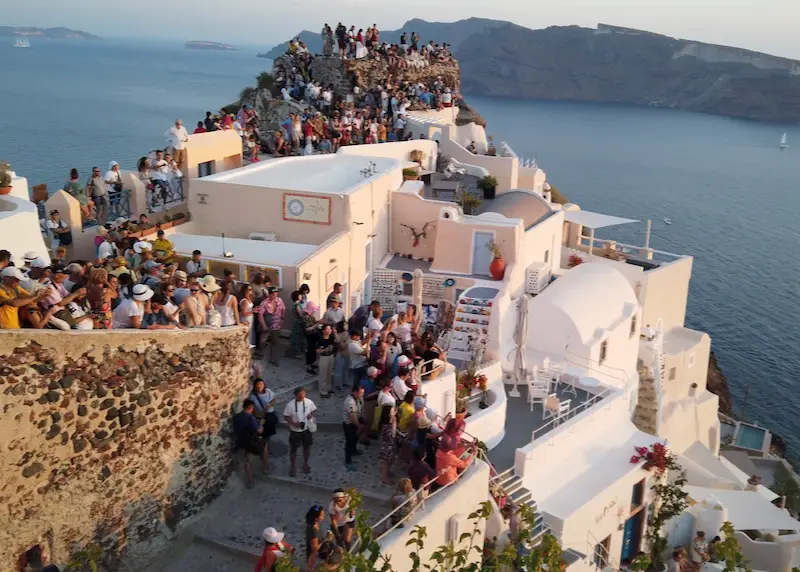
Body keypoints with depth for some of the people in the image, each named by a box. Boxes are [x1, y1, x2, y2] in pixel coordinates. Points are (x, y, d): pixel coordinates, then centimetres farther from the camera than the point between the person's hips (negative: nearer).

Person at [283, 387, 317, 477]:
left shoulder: (309, 402, -11)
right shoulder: (290, 405, -18)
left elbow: (313, 410, 6)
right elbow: (286, 417, -10)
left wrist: (311, 415, -16)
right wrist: (294, 423, -24)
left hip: (307, 429, 2)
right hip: (295, 431, -2)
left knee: (307, 447, 17)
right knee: (293, 449, 10)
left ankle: (305, 464, 40)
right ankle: (293, 467, 31)